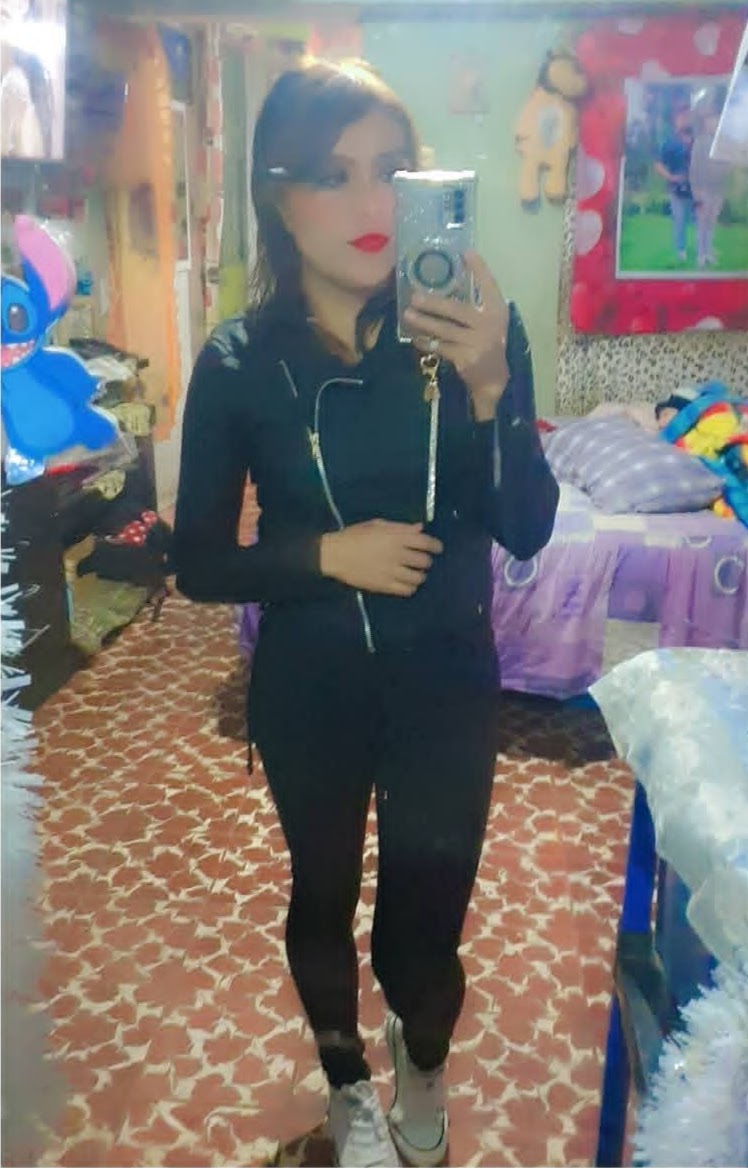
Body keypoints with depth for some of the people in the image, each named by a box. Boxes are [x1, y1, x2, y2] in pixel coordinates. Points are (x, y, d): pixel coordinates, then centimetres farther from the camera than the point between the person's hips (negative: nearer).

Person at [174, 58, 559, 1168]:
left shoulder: (474, 327, -11)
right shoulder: (238, 361, -12)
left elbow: (528, 531, -14)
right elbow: (199, 564, -5)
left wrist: (489, 386, -30)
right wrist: (326, 554, -21)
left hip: (446, 676, 0)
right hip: (308, 686, 1)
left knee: (427, 915, 12)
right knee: (323, 896, 20)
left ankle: (424, 1062, 51)